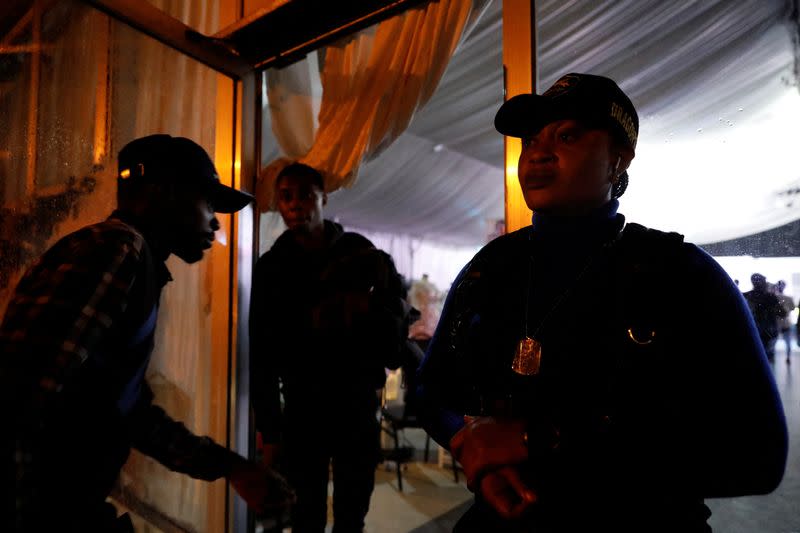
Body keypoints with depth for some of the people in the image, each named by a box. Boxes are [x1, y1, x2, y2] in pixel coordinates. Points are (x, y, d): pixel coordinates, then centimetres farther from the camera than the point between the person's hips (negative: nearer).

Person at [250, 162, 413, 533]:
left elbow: (397, 327, 1)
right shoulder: (272, 266, -2)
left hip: (358, 404, 1)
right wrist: (269, 431, -4)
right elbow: (262, 357, -2)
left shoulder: (361, 253, -2)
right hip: (302, 408, 0)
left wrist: (370, 310, -20)